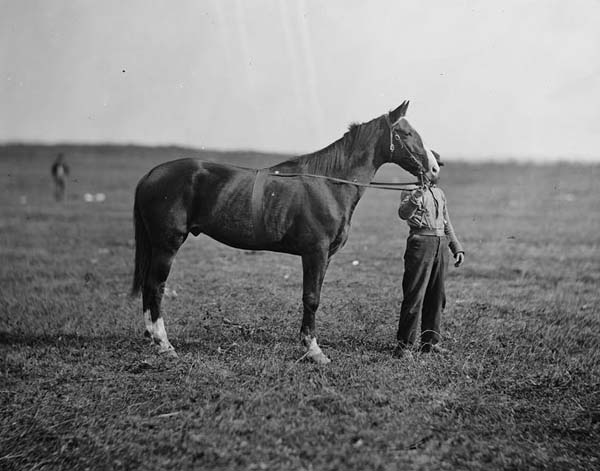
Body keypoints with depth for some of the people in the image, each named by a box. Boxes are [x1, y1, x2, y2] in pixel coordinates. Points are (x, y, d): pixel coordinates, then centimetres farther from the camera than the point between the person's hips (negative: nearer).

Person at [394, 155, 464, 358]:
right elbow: (403, 213, -22)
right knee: (414, 294, -9)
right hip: (421, 242, -7)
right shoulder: (412, 191, -2)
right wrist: (418, 194, -35)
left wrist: (457, 248, 18)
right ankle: (404, 343, -6)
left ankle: (430, 341, 16)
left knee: (436, 296, 9)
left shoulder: (439, 193, 21)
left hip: (441, 243, 7)